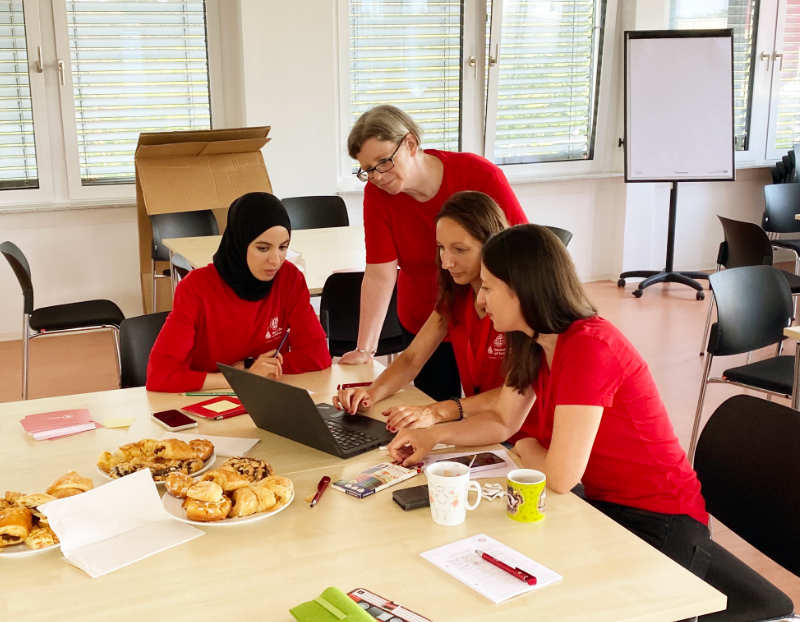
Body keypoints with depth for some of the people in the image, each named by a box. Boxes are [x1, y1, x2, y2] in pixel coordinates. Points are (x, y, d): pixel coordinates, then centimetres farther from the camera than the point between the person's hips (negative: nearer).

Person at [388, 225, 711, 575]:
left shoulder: (589, 348, -28)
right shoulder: (535, 343, 0)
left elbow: (560, 476, -29)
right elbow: (502, 421, 11)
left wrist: (526, 448, -7)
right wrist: (434, 435, -4)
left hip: (657, 526, -7)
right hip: (606, 505, 7)